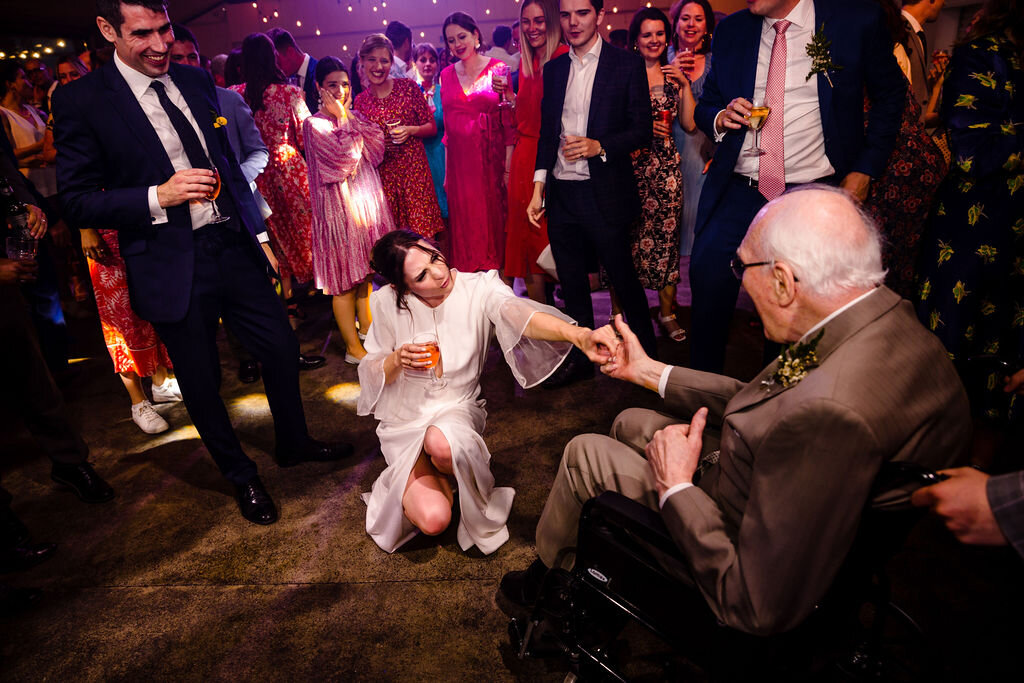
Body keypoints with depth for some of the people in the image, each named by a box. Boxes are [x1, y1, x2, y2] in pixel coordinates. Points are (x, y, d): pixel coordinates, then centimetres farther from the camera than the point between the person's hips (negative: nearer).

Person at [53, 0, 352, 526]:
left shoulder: (197, 81, 8)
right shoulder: (81, 101, -8)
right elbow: (76, 201, -8)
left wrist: (257, 228, 12)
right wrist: (158, 196, -22)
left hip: (233, 246, 5)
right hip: (173, 268, -4)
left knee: (281, 346, 10)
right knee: (201, 383, 9)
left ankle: (293, 443, 37)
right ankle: (240, 476, 33)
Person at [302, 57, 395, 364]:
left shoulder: (355, 117, 12)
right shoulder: (314, 124, -7)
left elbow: (376, 150, -2)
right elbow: (344, 157, -19)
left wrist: (350, 114, -5)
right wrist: (343, 118, -9)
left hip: (367, 200, 6)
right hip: (339, 205, -6)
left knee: (365, 274, 14)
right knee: (345, 280, 0)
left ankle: (369, 335, 28)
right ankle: (353, 348, 9)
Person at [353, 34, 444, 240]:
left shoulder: (408, 87, 2)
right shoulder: (360, 101, 8)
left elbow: (432, 127, 5)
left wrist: (410, 130, -13)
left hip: (414, 169, -1)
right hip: (383, 175, 2)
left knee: (423, 231, -6)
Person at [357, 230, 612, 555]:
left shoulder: (479, 288, -15)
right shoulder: (388, 303, -11)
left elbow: (517, 312, -37)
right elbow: (371, 371, -1)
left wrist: (577, 334, -58)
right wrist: (397, 360, -25)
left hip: (457, 408, 0)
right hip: (405, 419, 1)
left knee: (441, 443, -38)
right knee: (434, 519, -19)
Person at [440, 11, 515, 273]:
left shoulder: (498, 69, 0)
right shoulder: (447, 75, 10)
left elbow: (509, 120, -4)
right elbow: (447, 125, 11)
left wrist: (509, 164, -12)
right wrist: (446, 169, 6)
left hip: (490, 158, -3)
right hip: (458, 161, 3)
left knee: (493, 219, 1)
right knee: (464, 225, 6)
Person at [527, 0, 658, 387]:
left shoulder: (627, 65, -2)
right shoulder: (553, 69, 13)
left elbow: (643, 131, -4)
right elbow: (547, 132, 16)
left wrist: (599, 146, -19)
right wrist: (539, 187, 9)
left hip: (604, 195, -5)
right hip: (560, 193, 5)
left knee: (624, 279, 4)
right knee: (572, 284, 11)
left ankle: (647, 355, 23)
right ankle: (581, 358, 26)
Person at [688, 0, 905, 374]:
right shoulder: (730, 30, 7)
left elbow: (890, 94, 9)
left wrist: (865, 169, 1)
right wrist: (720, 117, -9)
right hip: (736, 192, 2)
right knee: (708, 286, -7)